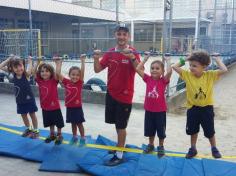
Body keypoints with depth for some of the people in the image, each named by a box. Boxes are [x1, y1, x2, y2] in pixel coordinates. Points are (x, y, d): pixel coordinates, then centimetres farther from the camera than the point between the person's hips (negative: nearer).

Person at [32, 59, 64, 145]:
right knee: (50, 122, 23)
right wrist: (38, 62, -1)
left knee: (58, 123, 12)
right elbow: (34, 72, 1)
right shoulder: (40, 81, -2)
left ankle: (59, 136, 31)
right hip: (45, 107, 4)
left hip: (55, 107, -4)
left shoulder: (54, 81, -15)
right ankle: (52, 135, 41)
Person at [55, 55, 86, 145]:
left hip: (77, 108, -3)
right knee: (73, 123, 18)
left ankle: (82, 138, 23)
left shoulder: (79, 83, -10)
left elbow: (82, 72, -21)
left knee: (79, 124, 9)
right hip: (69, 108, 3)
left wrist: (82, 61, -23)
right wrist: (59, 63, -3)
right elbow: (58, 73, -7)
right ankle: (74, 137, 34)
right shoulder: (66, 82, -4)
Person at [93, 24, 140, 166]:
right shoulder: (110, 52, 3)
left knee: (121, 125, 3)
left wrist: (132, 57, -40)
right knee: (117, 123, 19)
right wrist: (96, 58, -15)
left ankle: (119, 155, 15)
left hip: (125, 95, -5)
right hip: (111, 93, 5)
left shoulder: (133, 52, -11)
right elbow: (98, 69, 3)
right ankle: (120, 145, 39)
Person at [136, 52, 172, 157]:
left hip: (160, 110, -3)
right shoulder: (148, 79, -2)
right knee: (150, 130, 19)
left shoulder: (164, 80, -10)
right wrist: (145, 59, -2)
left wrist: (168, 60, -15)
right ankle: (151, 145, 37)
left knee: (161, 131, 12)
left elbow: (169, 71, -28)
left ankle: (161, 147, 31)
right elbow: (138, 69, -6)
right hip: (149, 110, 3)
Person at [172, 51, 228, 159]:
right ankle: (193, 149, 37)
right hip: (193, 108, 1)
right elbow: (174, 67, -12)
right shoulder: (187, 75, -10)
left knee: (210, 131, 14)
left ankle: (214, 148, 38)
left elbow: (224, 70, -22)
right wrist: (184, 60, -9)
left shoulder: (210, 75, -12)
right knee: (193, 130, 17)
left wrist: (217, 59, -12)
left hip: (207, 108, -1)